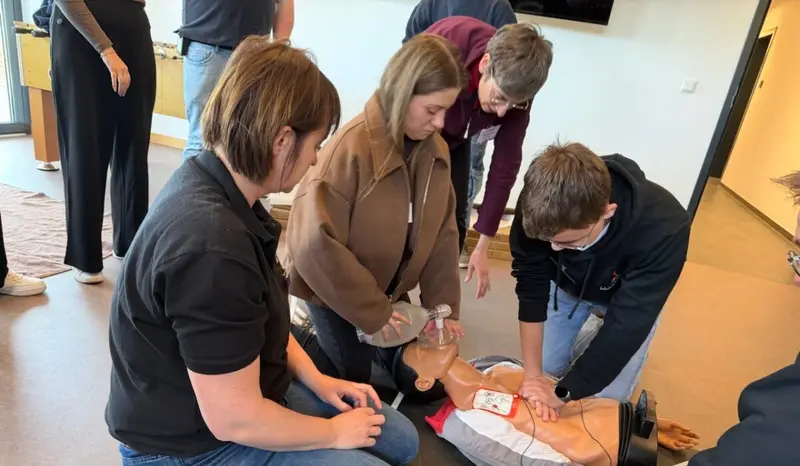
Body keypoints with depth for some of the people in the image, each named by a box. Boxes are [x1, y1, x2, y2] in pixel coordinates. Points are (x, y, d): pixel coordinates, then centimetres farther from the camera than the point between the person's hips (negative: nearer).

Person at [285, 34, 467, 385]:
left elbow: (443, 234, -1)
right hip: (335, 293, -6)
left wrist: (443, 306, -6)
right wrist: (373, 312, -23)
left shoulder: (435, 148, -7)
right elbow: (316, 244, -30)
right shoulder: (351, 148, -30)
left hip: (390, 289, 7)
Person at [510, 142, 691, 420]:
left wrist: (562, 392, -30)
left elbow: (626, 325, -35)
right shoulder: (538, 207, -36)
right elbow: (531, 287, -25)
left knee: (607, 397, -4)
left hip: (630, 299, -2)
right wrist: (532, 374, -26)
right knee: (546, 368, 4)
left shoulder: (662, 229, -42)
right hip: (566, 283, 2)